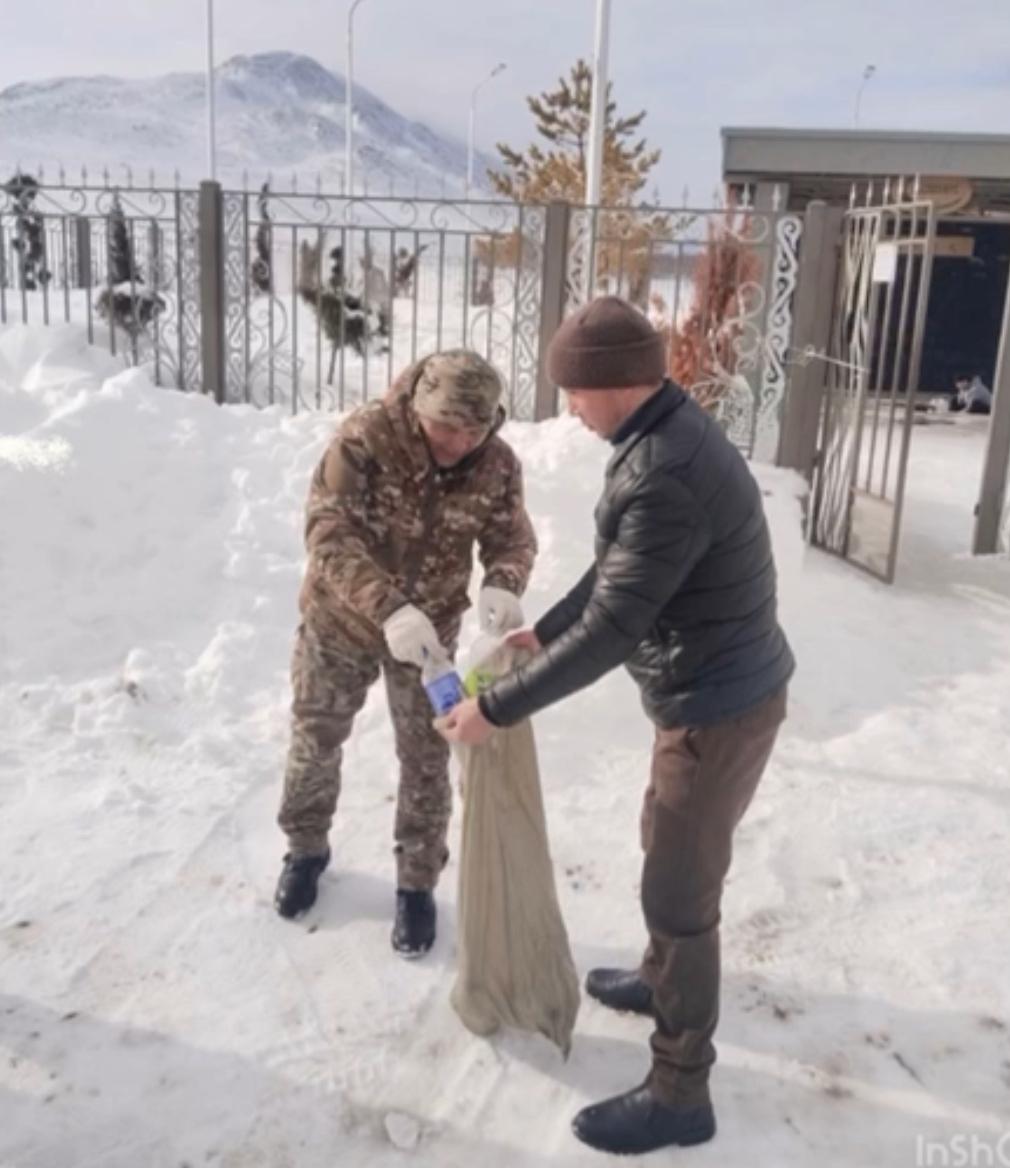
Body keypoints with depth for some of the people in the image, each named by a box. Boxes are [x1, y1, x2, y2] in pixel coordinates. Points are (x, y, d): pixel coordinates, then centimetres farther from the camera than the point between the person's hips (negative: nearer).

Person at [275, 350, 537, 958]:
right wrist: (388, 609, -48)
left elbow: (513, 538, -7)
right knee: (316, 741, 16)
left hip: (430, 630, 1)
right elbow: (328, 534, -34)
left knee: (426, 758, 7)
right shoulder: (365, 437, -28)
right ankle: (306, 849, 43)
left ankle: (417, 884, 28)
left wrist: (504, 586, -32)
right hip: (339, 620, -1)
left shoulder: (498, 464, -18)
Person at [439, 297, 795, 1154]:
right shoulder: (671, 433, 3)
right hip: (714, 691, 10)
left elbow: (611, 629, -29)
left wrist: (498, 709, -21)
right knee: (669, 849, 27)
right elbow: (619, 571, 14)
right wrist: (542, 632, 19)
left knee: (680, 890, 3)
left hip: (717, 708, -10)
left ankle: (679, 1093, 20)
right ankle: (665, 980, 51)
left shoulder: (666, 475, -30)